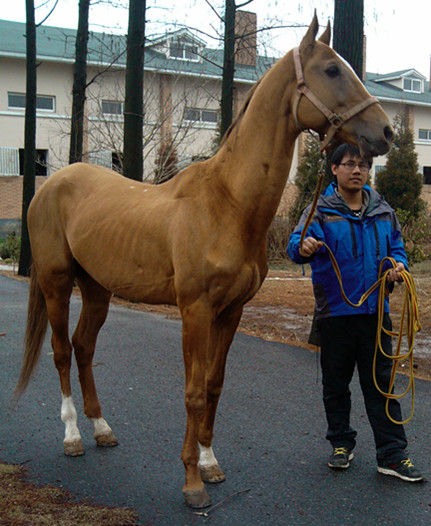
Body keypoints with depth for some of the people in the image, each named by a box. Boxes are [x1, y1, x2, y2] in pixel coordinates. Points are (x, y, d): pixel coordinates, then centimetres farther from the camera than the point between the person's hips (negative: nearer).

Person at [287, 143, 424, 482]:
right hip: (335, 312, -2)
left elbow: (396, 247, 18)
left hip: (375, 312, 2)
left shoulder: (383, 211, 8)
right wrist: (303, 247, -44)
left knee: (381, 385, 5)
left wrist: (398, 266, -5)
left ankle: (392, 455, 10)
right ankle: (342, 444, 29)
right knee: (336, 385, 11)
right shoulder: (321, 211, -5)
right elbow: (298, 244, -19)